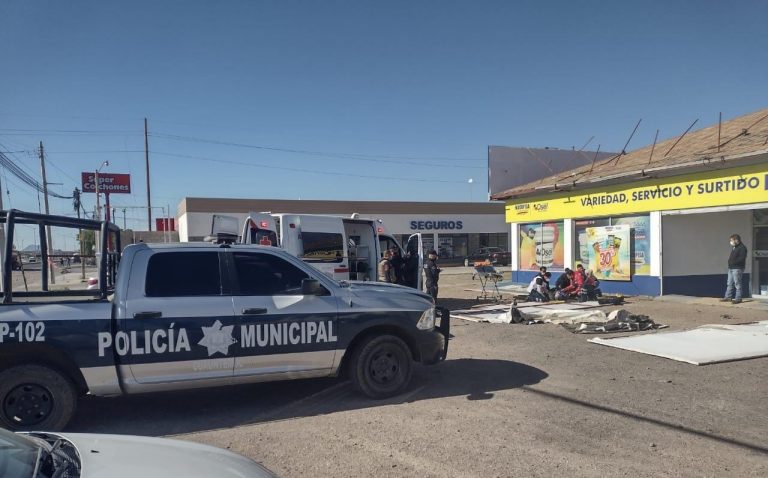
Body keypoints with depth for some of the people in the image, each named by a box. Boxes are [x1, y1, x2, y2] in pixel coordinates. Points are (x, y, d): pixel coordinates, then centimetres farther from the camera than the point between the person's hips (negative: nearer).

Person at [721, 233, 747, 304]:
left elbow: (742, 258, -20)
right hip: (731, 268, 9)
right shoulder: (734, 247, 17)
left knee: (737, 284, -6)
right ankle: (728, 297, 17)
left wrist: (733, 262, -20)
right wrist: (729, 262, 9)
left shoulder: (742, 248, -11)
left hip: (737, 269, -9)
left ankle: (738, 299, -2)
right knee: (729, 283, 11)